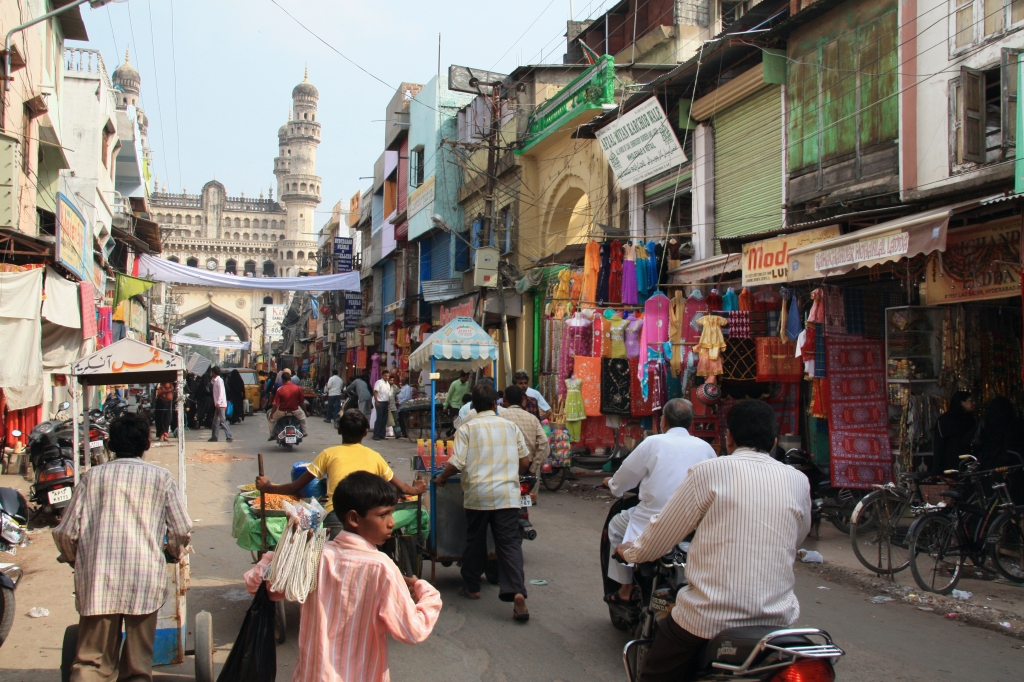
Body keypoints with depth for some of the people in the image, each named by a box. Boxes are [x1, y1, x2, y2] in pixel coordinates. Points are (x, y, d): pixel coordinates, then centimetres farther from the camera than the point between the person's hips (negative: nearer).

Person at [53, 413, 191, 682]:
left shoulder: (92, 476, 8)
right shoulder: (161, 477, 6)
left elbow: (66, 533, 6)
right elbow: (181, 531, 2)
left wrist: (75, 559, 26)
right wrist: (175, 552, 24)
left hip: (97, 580, 1)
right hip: (145, 578, -1)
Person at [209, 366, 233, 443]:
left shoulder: (219, 380, -12)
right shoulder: (214, 381, 15)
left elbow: (221, 392, -19)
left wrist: (218, 402, -22)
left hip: (221, 404, -9)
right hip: (217, 404, 9)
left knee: (222, 421, -9)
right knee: (216, 421, 11)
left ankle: (230, 436, -8)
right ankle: (214, 437, 16)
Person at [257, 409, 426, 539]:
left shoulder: (329, 454, 20)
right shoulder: (374, 456, 25)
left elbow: (295, 488, 22)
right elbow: (402, 488, 32)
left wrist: (267, 487, 41)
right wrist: (415, 489, 56)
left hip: (336, 515, -1)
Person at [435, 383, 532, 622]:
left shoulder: (467, 428, -3)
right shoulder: (511, 426, 6)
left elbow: (457, 463, -10)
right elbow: (524, 462, 10)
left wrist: (442, 477, 9)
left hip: (478, 493, -1)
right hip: (507, 494, 1)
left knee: (475, 541, 16)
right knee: (509, 542, -1)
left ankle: (472, 586, 30)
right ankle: (517, 593, -15)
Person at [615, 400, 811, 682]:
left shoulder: (709, 472, -7)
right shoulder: (799, 482, 3)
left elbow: (660, 534, 0)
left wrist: (630, 551, 20)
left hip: (709, 620, -4)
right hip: (776, 621, 4)